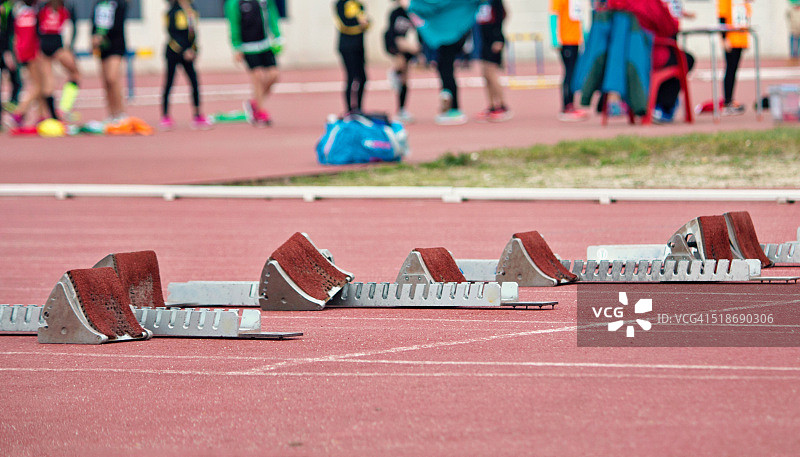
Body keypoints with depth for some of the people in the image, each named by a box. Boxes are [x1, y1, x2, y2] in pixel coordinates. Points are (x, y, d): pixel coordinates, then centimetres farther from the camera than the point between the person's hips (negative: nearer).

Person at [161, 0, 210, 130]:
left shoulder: (192, 10, 7)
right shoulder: (173, 11, -9)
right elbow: (172, 33, -12)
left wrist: (193, 49, 1)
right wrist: (185, 51, -17)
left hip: (188, 53, 5)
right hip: (173, 52, -5)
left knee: (195, 83, 0)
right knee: (168, 84, 0)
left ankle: (198, 116, 8)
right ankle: (165, 117, 8)